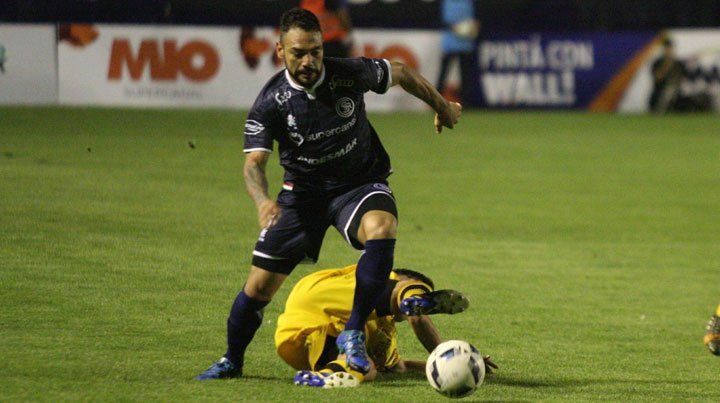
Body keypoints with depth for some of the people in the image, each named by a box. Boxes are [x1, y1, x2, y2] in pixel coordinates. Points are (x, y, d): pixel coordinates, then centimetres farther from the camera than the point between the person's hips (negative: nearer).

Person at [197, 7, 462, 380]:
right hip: (303, 191, 1)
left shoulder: (350, 74, -15)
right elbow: (254, 162, -22)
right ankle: (232, 361, 25)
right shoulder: (270, 103, -16)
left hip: (360, 182, -1)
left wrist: (441, 107, 17)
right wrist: (263, 201, -44)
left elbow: (400, 73, 4)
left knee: (381, 228, -36)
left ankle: (353, 334, -25)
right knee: (260, 283, -3)